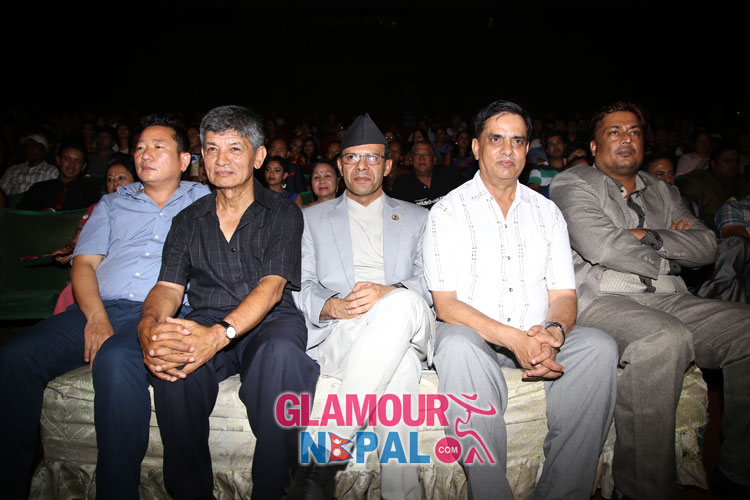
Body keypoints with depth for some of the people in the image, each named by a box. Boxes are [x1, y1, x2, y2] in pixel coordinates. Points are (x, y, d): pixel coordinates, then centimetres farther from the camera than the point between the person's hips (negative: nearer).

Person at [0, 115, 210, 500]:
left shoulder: (204, 201, 18)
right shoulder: (113, 204, 26)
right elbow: (84, 263, 14)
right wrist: (96, 318, -6)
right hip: (100, 308, 4)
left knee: (116, 361, -36)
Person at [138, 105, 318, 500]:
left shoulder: (283, 214, 6)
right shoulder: (188, 220, 17)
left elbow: (272, 286, -9)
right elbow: (168, 286, 7)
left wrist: (221, 334, -27)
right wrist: (149, 326, -19)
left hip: (269, 321, -2)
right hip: (205, 322, 3)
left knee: (281, 353, -37)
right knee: (170, 359, -31)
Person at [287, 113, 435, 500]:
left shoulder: (416, 219, 25)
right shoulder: (312, 218, 24)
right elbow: (301, 287, 12)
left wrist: (390, 293, -15)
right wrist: (334, 307, -13)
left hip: (408, 332, 1)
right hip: (336, 335, 0)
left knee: (403, 303, -39)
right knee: (400, 367, -37)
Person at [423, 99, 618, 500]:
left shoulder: (547, 212, 13)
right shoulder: (448, 211, 0)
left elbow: (563, 294, 7)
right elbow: (445, 304, -9)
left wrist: (553, 332, -18)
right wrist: (513, 339, -23)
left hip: (538, 336, 4)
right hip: (475, 334, -3)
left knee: (600, 347, -23)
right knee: (458, 347, -36)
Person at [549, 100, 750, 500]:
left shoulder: (663, 193, 26)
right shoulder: (573, 183, 7)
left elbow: (706, 246, 12)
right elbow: (602, 247, -10)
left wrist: (648, 236, -4)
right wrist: (667, 261, 4)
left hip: (670, 300, 6)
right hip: (600, 299, -6)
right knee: (664, 339, -36)